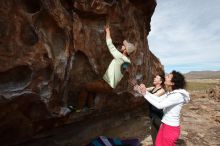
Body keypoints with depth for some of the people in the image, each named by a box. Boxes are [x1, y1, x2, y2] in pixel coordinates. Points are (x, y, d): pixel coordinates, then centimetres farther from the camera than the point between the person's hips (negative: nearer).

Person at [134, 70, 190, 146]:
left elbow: (159, 105, -29)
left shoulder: (178, 95, -24)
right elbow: (158, 99, 3)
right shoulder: (170, 93, 3)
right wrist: (145, 91, -5)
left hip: (171, 128, -8)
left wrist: (145, 95, -24)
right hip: (164, 125, 8)